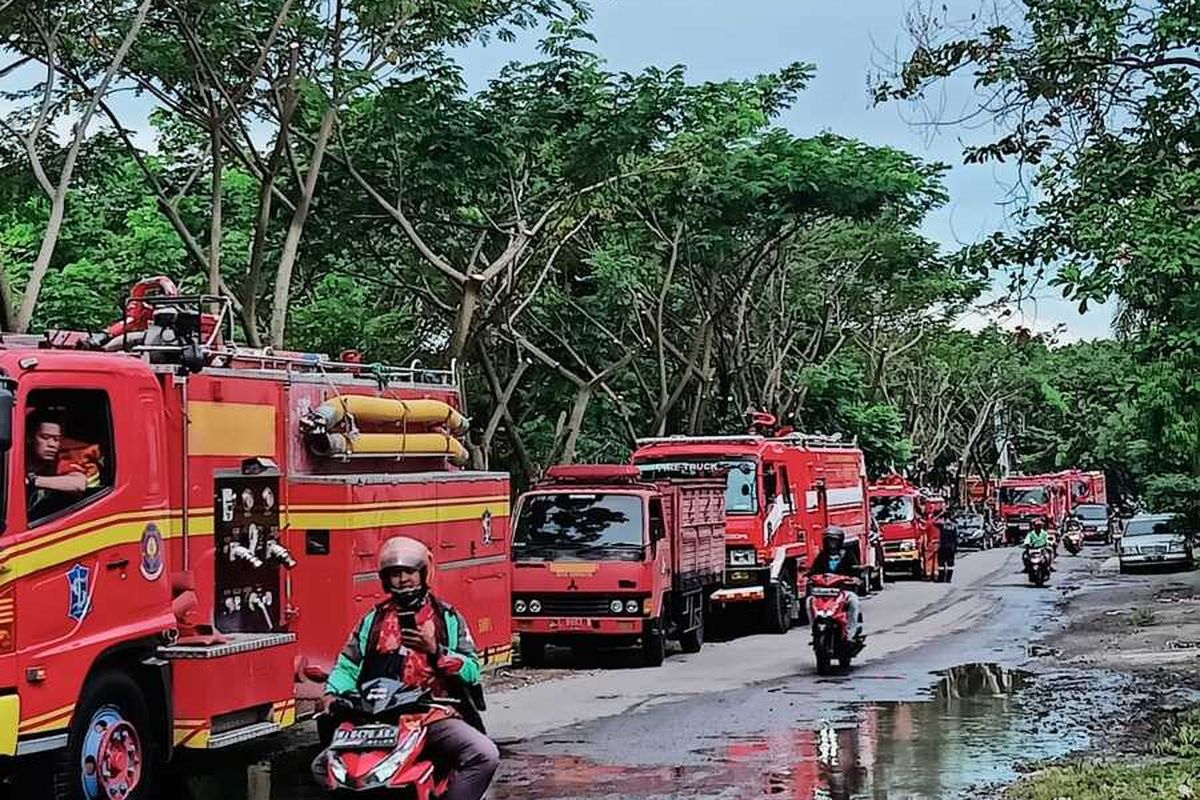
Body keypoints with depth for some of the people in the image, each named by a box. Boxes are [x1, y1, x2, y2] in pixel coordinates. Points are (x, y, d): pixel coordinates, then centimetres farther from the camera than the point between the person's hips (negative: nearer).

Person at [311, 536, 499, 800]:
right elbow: (348, 664, 12)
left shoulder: (447, 617, 8)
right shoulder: (374, 620, 15)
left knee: (485, 755, -29)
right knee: (323, 767, -9)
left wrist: (434, 650, -13)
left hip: (437, 717, -2)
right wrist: (334, 694, -6)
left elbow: (472, 671, 0)